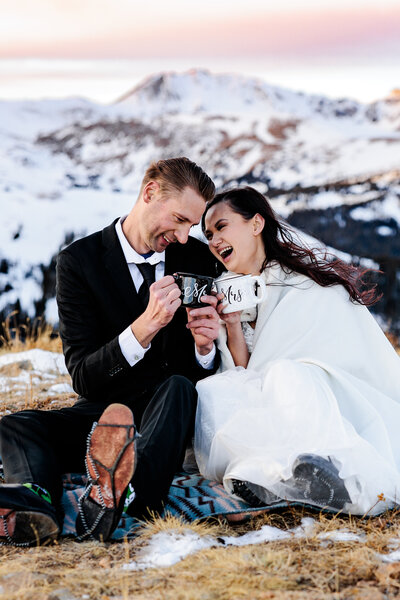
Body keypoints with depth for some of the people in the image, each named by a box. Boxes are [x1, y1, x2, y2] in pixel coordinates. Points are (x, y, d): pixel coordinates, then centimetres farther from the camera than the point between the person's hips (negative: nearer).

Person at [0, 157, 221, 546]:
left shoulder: (198, 260, 5)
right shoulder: (79, 260, -4)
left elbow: (204, 373, 7)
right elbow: (83, 378, -12)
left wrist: (205, 348, -18)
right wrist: (142, 329, -28)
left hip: (170, 413, 0)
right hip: (100, 413, 0)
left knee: (179, 386, -34)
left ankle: (121, 491, -62)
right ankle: (35, 503, -58)